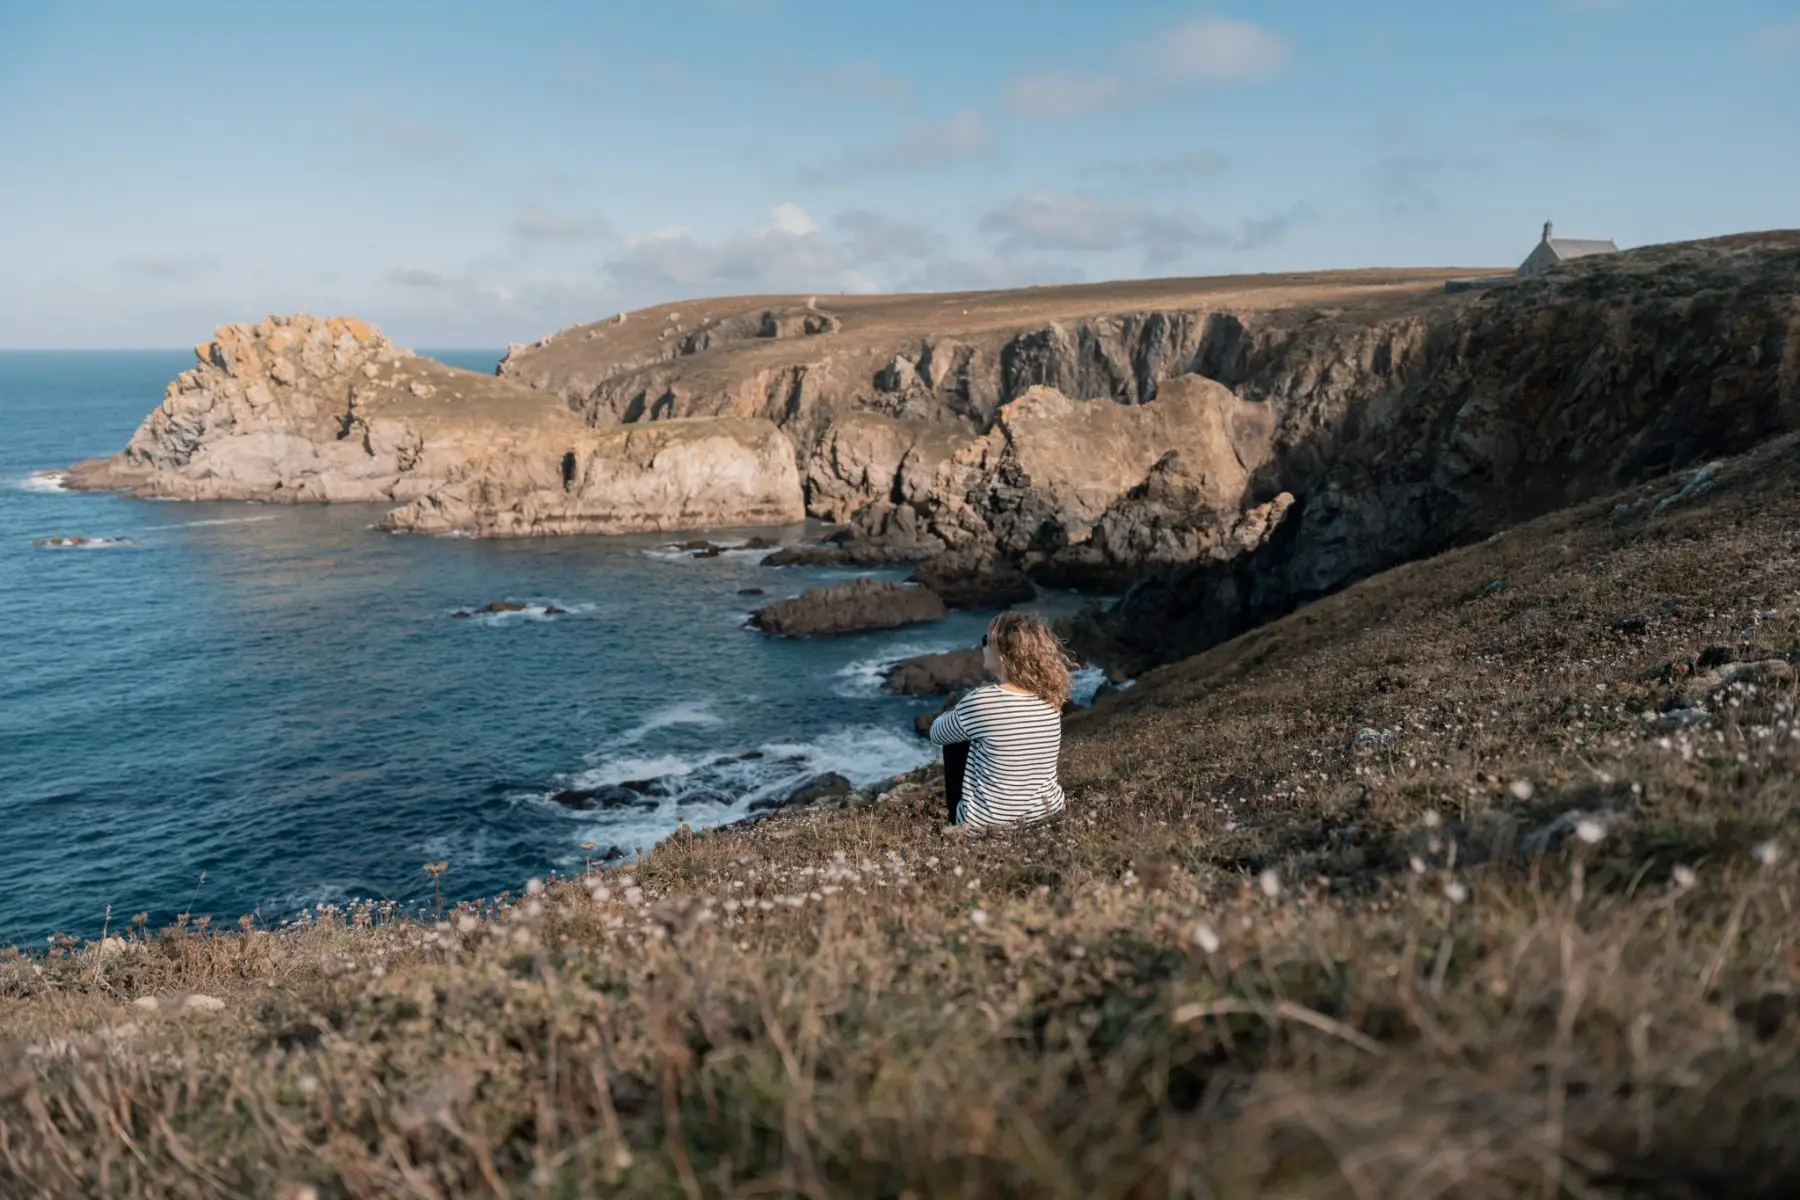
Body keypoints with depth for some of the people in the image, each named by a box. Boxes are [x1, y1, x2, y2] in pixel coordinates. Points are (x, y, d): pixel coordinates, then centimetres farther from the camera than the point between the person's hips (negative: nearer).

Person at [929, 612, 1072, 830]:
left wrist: (954, 716, 18)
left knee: (955, 744, 15)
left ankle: (955, 824, 27)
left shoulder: (982, 701, -21)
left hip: (989, 822, -6)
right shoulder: (1049, 698, -4)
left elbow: (937, 733, -1)